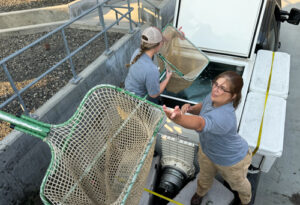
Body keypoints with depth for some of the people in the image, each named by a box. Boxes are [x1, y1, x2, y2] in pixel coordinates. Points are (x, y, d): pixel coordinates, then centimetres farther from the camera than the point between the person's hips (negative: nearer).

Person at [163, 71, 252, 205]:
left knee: (238, 184, 30)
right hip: (207, 151, 6)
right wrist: (190, 108, -22)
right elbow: (202, 107, 1)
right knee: (205, 177, 33)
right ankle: (200, 193, 68)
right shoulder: (212, 97, -23)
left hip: (232, 160, -5)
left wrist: (177, 118, -88)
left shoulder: (224, 116, -48)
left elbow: (199, 124, -68)